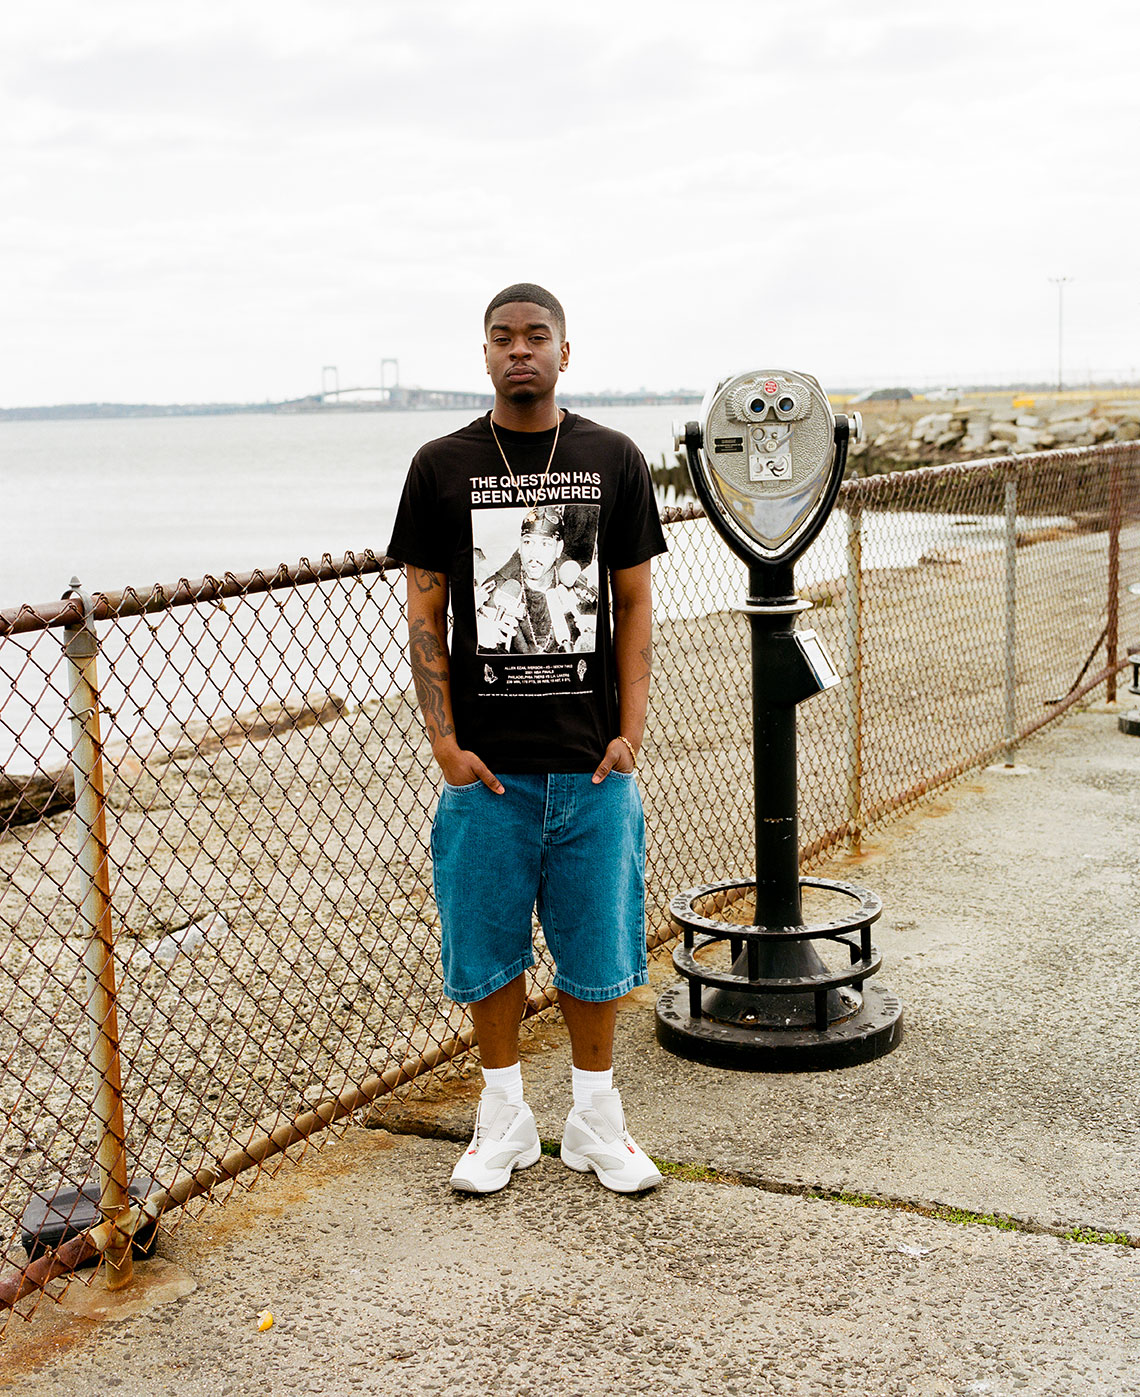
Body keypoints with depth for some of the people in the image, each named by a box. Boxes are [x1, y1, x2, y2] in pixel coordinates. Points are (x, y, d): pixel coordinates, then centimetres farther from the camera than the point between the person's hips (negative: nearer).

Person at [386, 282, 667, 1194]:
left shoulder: (613, 460, 4)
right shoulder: (443, 466, 1)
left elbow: (635, 605, 6)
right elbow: (425, 611, 2)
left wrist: (631, 730, -3)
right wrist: (444, 740, -6)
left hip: (592, 763, 1)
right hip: (487, 764, 0)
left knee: (595, 944, 8)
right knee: (490, 944, 8)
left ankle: (597, 1119, 24)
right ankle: (505, 1118, 25)